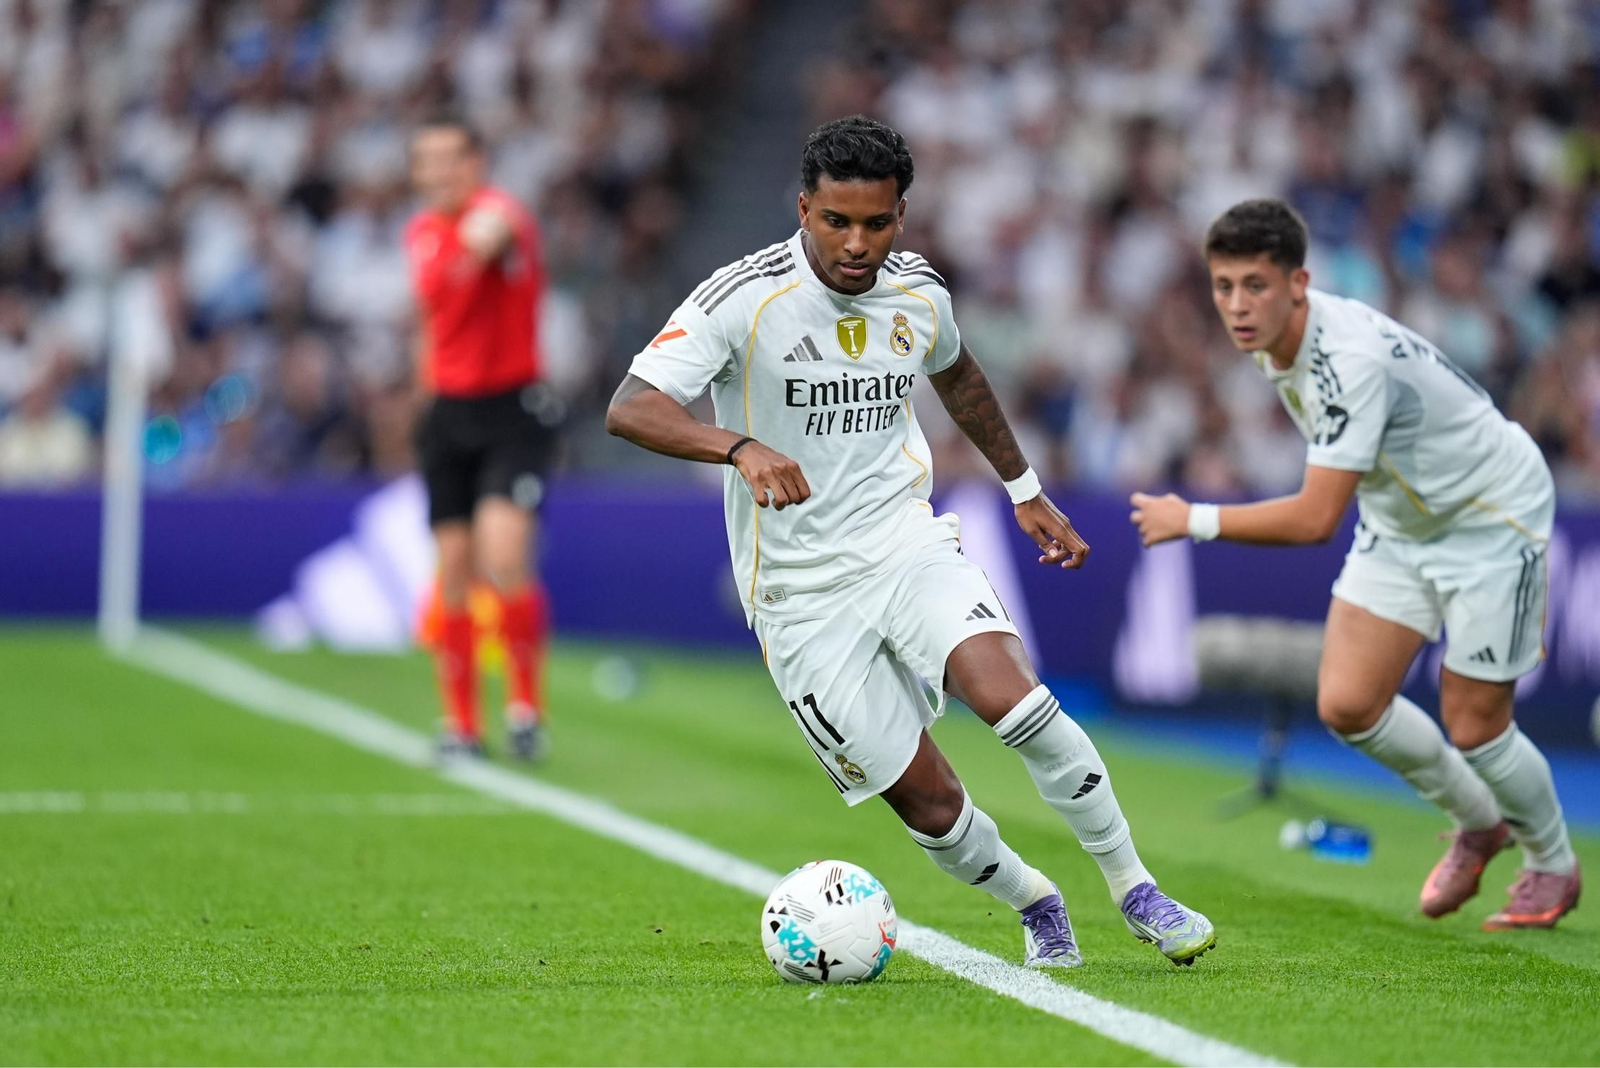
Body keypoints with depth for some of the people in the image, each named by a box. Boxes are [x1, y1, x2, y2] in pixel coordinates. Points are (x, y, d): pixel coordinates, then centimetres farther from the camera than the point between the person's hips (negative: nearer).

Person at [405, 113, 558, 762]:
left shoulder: (497, 211, -13)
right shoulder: (420, 234, 10)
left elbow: (496, 228, -42)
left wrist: (488, 238, -65)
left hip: (512, 408, -6)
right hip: (447, 410, 6)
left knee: (503, 556, -20)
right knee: (453, 570, 4)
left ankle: (526, 703, -4)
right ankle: (461, 724, 12)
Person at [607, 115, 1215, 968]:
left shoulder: (918, 293, 1)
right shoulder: (745, 297, -16)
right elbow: (629, 408, -27)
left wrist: (1026, 490, 29)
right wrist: (739, 446, -44)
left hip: (906, 544, 3)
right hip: (802, 594, -3)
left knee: (1010, 695, -25)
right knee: (929, 805, -5)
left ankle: (1135, 892, -9)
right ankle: (1035, 905, 25)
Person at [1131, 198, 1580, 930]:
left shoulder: (1351, 360, -37)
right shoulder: (1277, 344, -8)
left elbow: (1315, 519, -38)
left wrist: (1192, 520, -30)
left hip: (1491, 516, -8)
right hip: (1402, 519, 8)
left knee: (1471, 726, -2)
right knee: (1346, 705, -3)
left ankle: (1553, 864, 28)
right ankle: (1476, 822, 24)